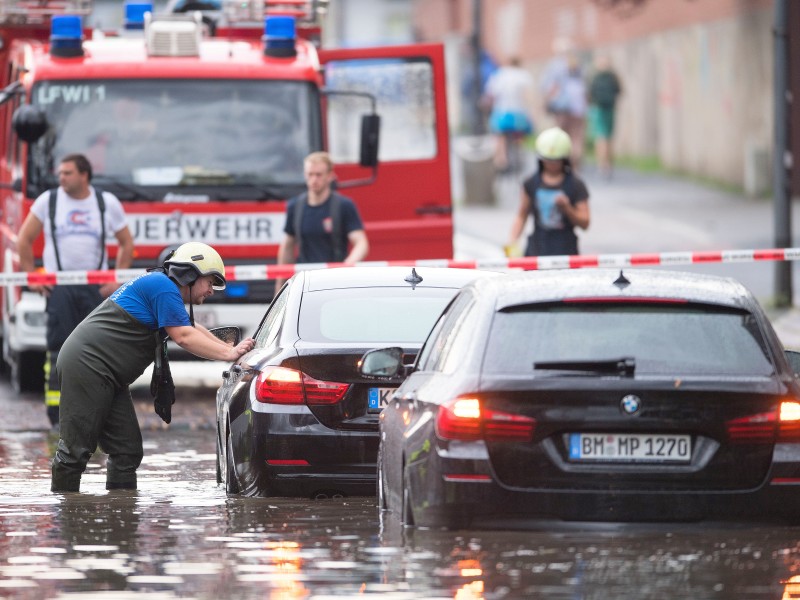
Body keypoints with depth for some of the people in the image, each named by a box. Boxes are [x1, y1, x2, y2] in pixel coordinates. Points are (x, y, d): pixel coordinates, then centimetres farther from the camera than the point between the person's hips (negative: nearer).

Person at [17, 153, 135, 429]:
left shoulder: (107, 203, 6)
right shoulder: (48, 201, 4)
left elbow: (126, 244, 13)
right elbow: (24, 240, 9)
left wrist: (118, 280, 3)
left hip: (96, 288, 1)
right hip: (59, 288, -1)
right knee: (58, 349, -8)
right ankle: (57, 414, -7)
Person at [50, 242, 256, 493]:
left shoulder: (157, 284, 22)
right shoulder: (163, 286, -11)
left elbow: (192, 330, 30)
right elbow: (184, 337, -15)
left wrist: (232, 349, 20)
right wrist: (229, 354, -10)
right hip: (86, 366, -11)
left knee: (127, 451, 6)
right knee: (76, 447, -9)